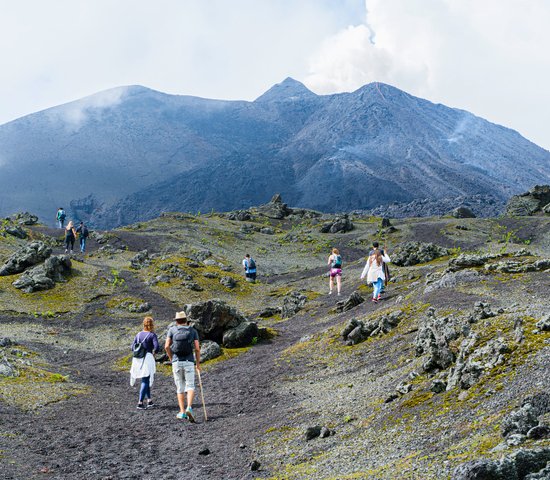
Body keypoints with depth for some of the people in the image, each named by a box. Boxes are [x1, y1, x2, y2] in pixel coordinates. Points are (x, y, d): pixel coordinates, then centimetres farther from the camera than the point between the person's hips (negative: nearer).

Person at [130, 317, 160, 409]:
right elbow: (156, 347, -18)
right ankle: (140, 403, -5)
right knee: (145, 381, 0)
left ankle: (149, 400, 23)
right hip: (147, 359, -6)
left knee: (146, 380, 19)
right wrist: (154, 352, 3)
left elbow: (133, 347, 7)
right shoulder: (152, 335, -8)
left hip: (137, 359, 6)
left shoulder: (139, 334, 9)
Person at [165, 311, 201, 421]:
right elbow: (197, 348, 0)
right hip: (189, 362, -1)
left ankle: (182, 412, 10)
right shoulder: (193, 331, 6)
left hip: (176, 362, 1)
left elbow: (167, 347, -4)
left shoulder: (172, 330, 5)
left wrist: (171, 359, 10)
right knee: (190, 386, 1)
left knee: (180, 388, 11)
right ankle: (189, 408, -21)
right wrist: (198, 364, 8)